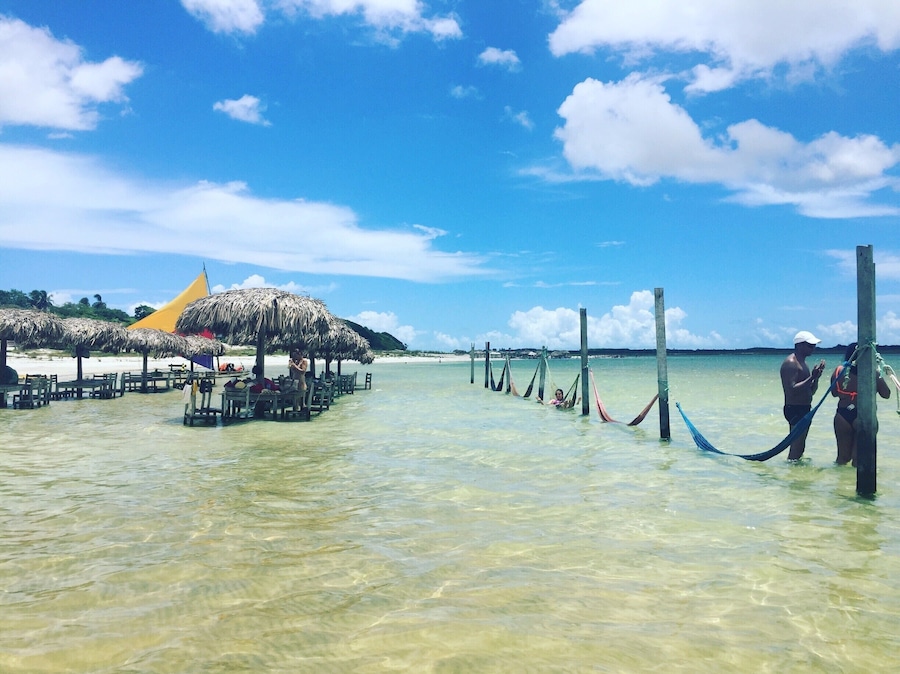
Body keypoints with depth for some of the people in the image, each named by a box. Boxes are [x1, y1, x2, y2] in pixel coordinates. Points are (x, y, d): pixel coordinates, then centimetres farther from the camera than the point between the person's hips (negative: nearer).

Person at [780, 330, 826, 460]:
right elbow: (791, 390, -24)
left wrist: (816, 376, 3)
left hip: (804, 409, 10)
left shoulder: (802, 363, 17)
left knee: (799, 447, 14)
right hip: (795, 409, -10)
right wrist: (812, 377, -22)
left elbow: (811, 391, 20)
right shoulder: (790, 363, -14)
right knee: (796, 446, -12)